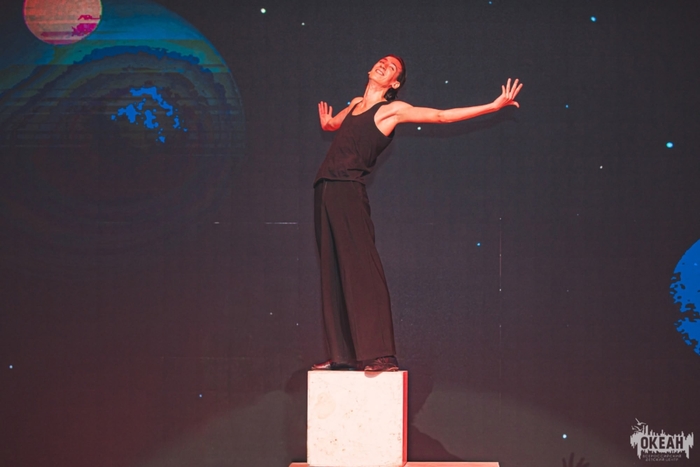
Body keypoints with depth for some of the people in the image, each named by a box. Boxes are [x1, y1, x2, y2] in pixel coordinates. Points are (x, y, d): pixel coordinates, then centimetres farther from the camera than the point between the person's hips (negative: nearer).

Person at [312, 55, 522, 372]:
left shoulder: (393, 109, 2)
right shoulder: (355, 106, 21)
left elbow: (442, 116, 1)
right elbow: (331, 124, 45)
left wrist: (494, 106, -1)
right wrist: (326, 122, 26)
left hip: (348, 193, -7)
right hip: (326, 191, 7)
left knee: (361, 272, -13)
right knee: (333, 275, 6)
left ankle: (380, 355, -13)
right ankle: (343, 355, 10)